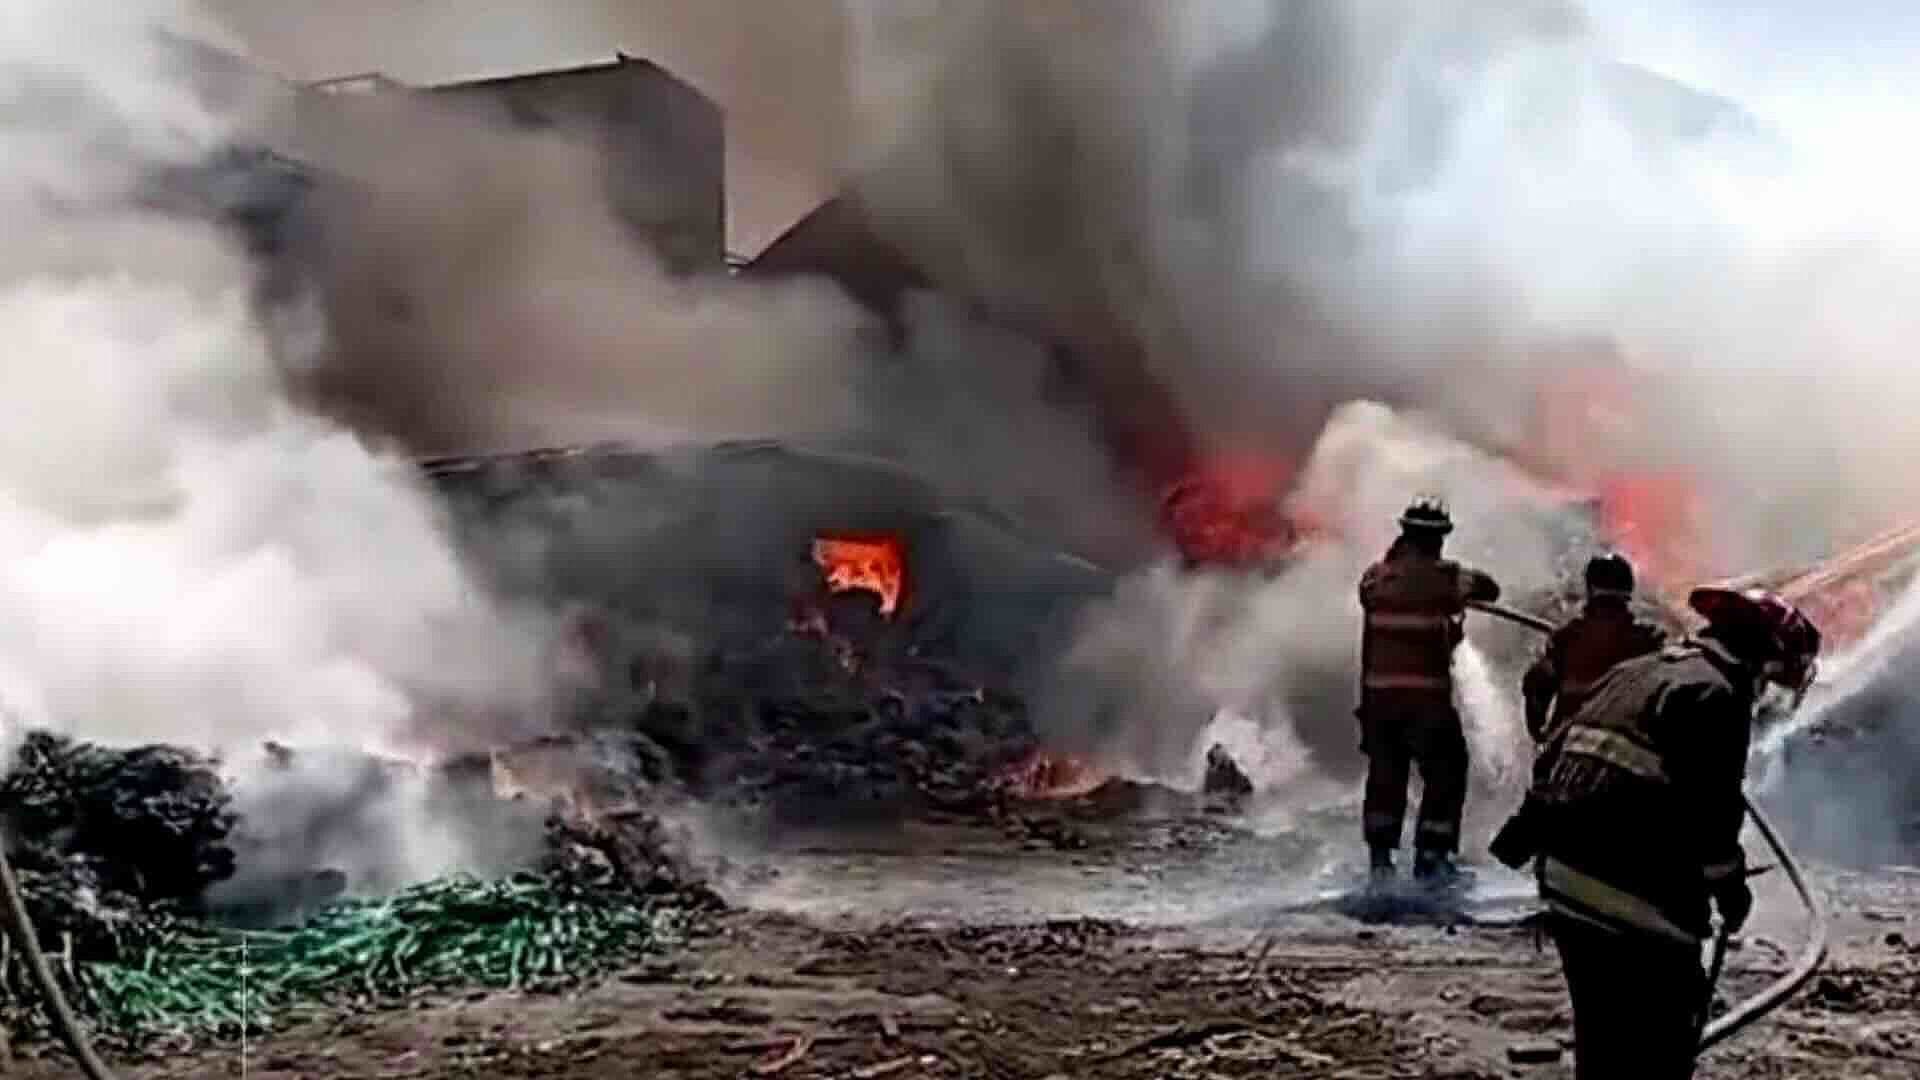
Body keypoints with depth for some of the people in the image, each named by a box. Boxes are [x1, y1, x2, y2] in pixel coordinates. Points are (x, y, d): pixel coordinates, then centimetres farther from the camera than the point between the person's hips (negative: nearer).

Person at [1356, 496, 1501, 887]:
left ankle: (1380, 859, 19)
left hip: (1378, 693, 5)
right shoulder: (1444, 577, -9)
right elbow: (1490, 589, 3)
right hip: (1427, 696, -4)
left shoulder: (1374, 577, 1)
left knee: (1385, 774, 16)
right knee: (1445, 775, 9)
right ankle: (1430, 858, 8)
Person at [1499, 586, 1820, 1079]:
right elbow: (1709, 806, -15)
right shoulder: (1717, 693, -9)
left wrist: (1541, 832, 23)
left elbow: (1557, 749, 19)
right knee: (1661, 1037, 0)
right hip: (1632, 894, -9)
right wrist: (1731, 884, -1)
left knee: (1604, 1029, 20)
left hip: (1566, 873, 9)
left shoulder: (1637, 671, 19)